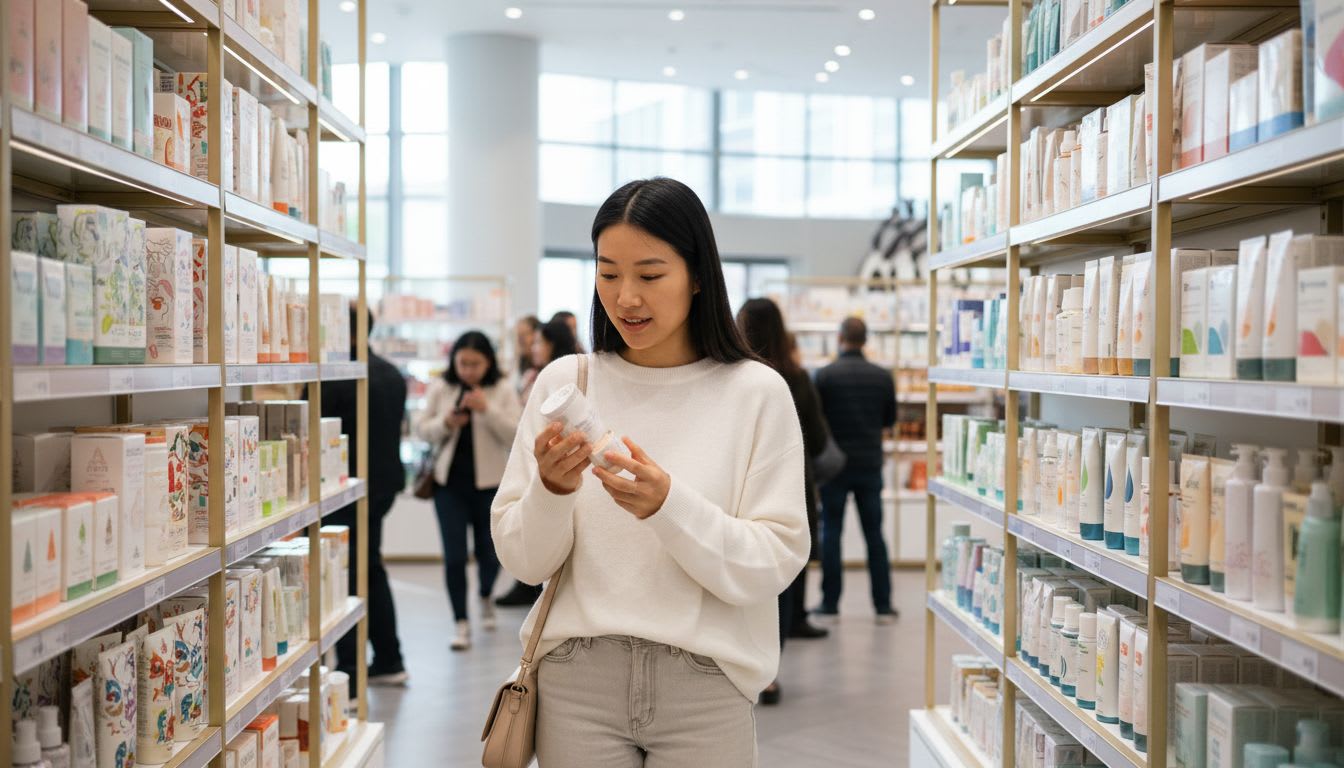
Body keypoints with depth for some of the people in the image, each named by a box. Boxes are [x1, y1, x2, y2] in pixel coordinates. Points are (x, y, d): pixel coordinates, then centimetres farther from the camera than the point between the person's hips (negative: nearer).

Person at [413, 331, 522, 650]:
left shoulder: (502, 391, -2)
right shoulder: (439, 388, 3)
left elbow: (516, 435, -10)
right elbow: (421, 429, 4)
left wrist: (487, 409, -22)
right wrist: (445, 424, -15)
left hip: (489, 483, -1)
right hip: (449, 482, 1)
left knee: (488, 550, 10)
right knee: (454, 556, -3)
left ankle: (486, 598, 41)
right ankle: (461, 622, 6)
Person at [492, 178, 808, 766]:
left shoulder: (756, 392, -5)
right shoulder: (564, 381, 1)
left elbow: (774, 563, -8)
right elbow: (524, 561, 2)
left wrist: (668, 505, -22)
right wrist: (551, 490, -17)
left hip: (706, 684, -1)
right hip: (578, 678, 2)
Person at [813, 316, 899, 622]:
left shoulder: (825, 375, -11)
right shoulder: (883, 376, -2)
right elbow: (889, 419, 9)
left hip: (836, 464, -2)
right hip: (870, 464, 2)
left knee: (831, 532, 6)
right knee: (874, 533, 8)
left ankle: (830, 603, 8)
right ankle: (883, 606, 9)